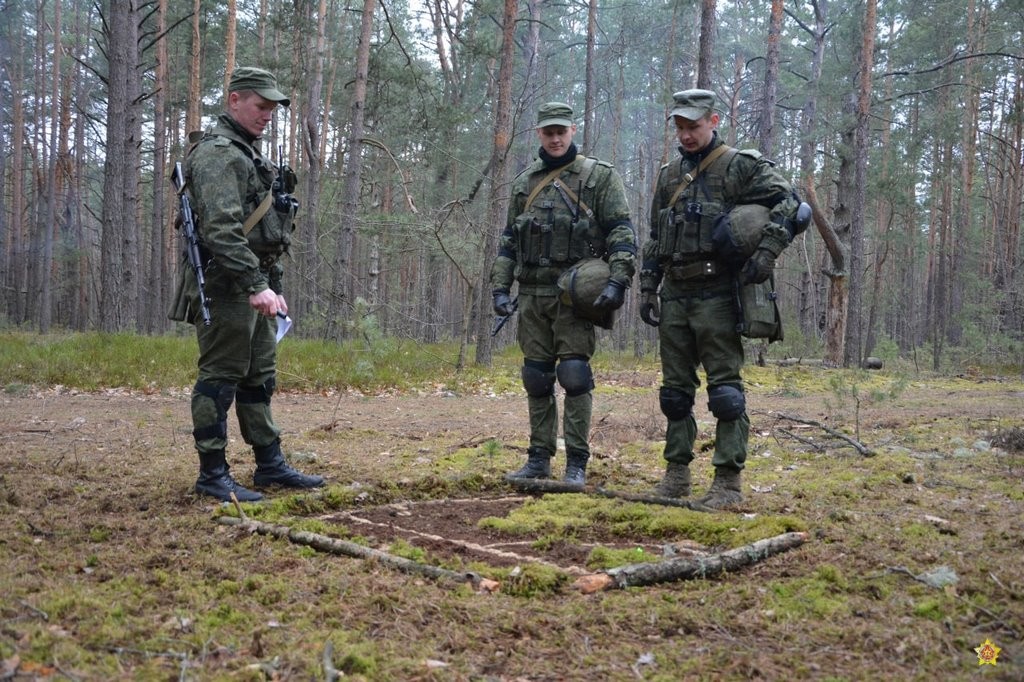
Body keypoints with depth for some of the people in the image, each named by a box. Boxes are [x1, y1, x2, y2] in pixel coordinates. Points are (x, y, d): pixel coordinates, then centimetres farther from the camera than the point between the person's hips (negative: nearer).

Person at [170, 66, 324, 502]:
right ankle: (212, 474, 4)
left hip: (255, 288, 10)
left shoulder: (248, 154, 20)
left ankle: (270, 465, 21)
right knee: (219, 379, -4)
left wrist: (273, 286, 21)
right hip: (227, 287, -10)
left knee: (260, 379, 13)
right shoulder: (216, 153, -12)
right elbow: (221, 230, -23)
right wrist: (256, 285, -26)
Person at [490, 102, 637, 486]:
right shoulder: (524, 182, 16)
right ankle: (539, 459, 17)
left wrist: (617, 281, -17)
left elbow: (622, 233, -4)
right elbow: (509, 240, 18)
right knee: (536, 378, 8)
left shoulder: (599, 176, 1)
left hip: (575, 293, -5)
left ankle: (577, 463, 0)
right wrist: (500, 287, 9)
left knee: (574, 375, -8)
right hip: (532, 293, 5)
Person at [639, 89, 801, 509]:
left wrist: (766, 253, -21)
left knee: (725, 389, -5)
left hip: (717, 294, -6)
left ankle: (728, 482, 0)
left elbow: (788, 203, -10)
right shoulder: (670, 175, 16)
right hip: (675, 294, 7)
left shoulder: (740, 166, -3)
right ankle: (677, 475, 19)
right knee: (675, 390, 10)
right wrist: (648, 288, 15)